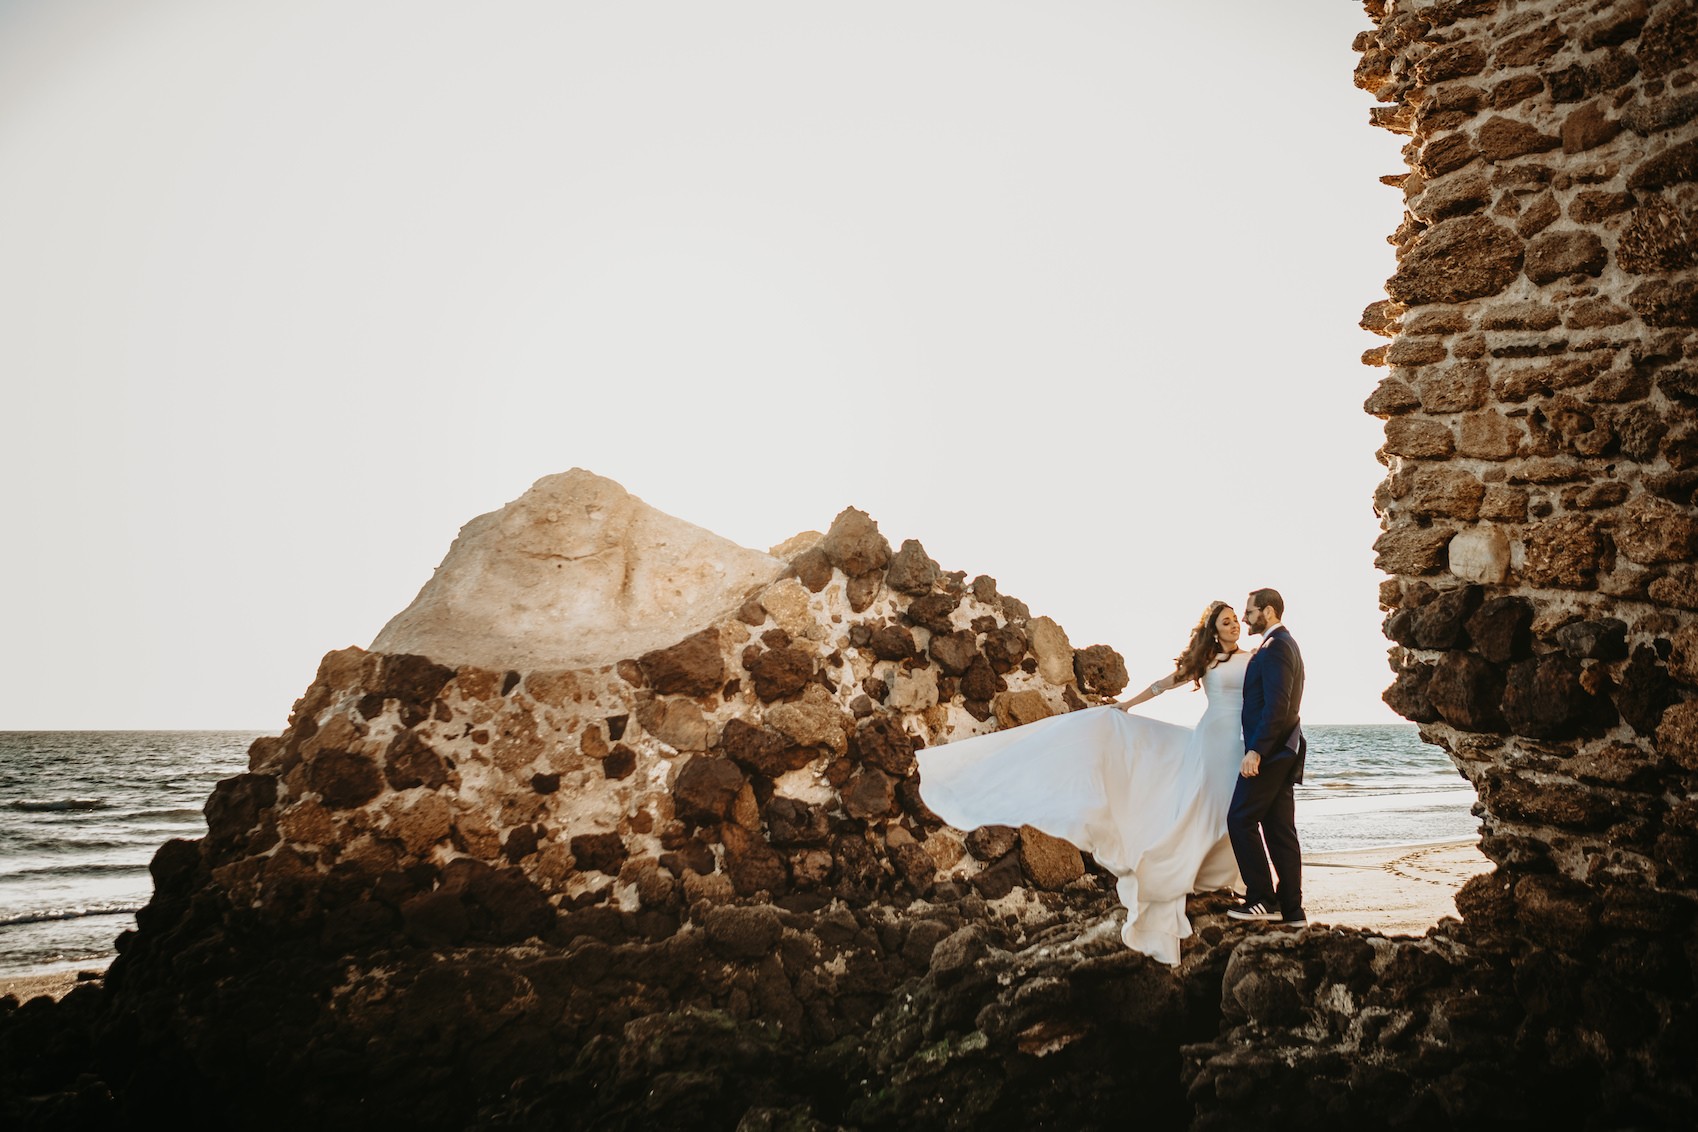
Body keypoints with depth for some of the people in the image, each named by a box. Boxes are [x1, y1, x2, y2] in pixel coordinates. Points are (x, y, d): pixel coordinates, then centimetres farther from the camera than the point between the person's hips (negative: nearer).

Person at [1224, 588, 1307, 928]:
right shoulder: (1285, 644, 19)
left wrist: (1255, 751, -25)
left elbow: (1276, 705, -23)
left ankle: (1262, 899, 0)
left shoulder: (1275, 647, -14)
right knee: (1280, 830, 9)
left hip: (1269, 751, -10)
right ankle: (1291, 909, 11)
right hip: (1283, 751, 10)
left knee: (1241, 820, -4)